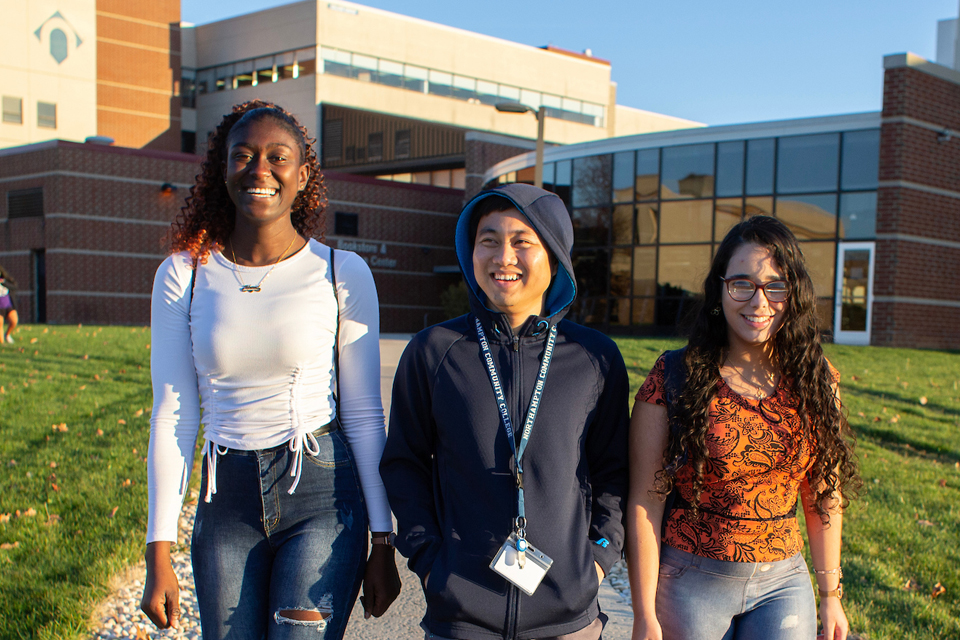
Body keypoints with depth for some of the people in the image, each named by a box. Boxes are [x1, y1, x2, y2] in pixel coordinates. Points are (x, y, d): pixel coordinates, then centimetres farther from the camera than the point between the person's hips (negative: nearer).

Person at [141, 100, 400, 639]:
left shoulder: (343, 273, -3)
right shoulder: (183, 275, 2)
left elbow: (364, 415, 0)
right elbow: (173, 417, 2)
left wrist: (383, 542, 1)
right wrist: (159, 554, 0)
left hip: (323, 496, -2)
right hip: (226, 500, 2)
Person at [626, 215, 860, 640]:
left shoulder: (815, 381, 0)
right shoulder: (673, 378, -10)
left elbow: (823, 496, 7)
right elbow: (645, 501, -10)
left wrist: (830, 594, 9)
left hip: (784, 584, 3)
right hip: (692, 582, -2)